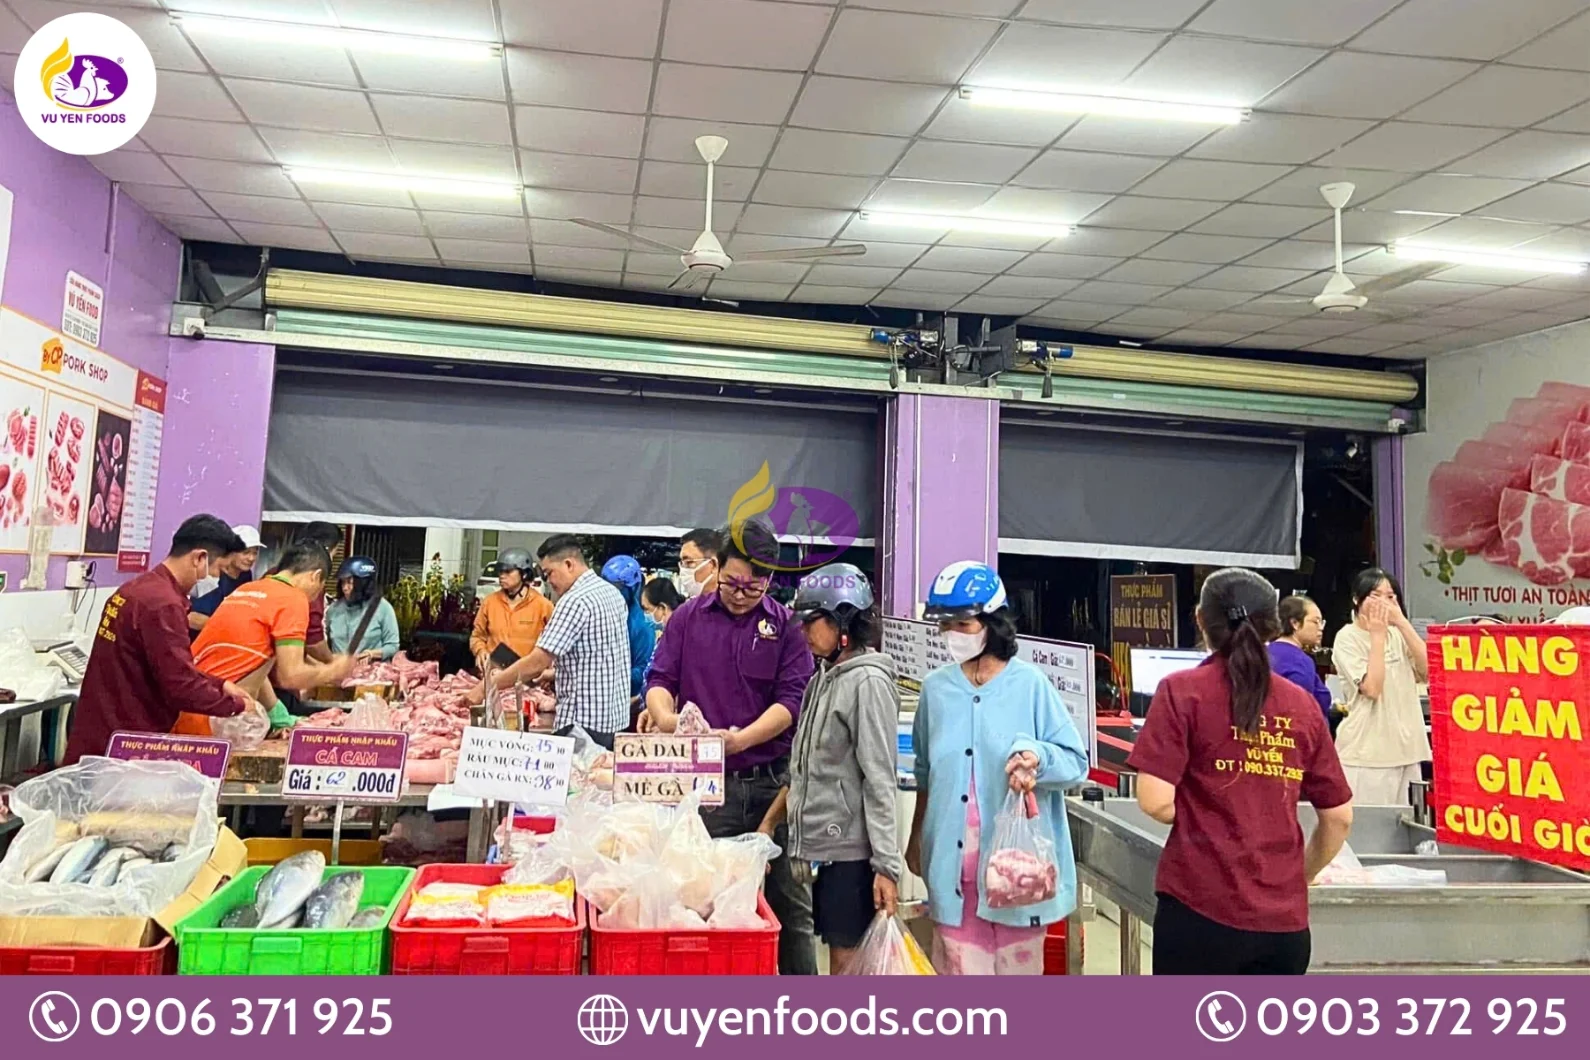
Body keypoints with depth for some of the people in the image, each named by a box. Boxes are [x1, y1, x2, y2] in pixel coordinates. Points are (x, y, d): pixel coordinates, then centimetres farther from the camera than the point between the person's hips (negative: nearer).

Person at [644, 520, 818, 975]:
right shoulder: (689, 618, 6)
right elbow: (660, 678, 5)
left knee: (788, 900, 7)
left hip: (774, 782, -1)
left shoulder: (787, 626, 1)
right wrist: (663, 714, -18)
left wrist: (742, 738, -22)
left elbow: (792, 699, -6)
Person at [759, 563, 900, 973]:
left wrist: (886, 866, -18)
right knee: (838, 958, 14)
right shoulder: (824, 677, 12)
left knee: (849, 960, 0)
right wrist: (769, 822, 16)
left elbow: (880, 781, -16)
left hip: (851, 850, -8)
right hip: (820, 843, 8)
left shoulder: (868, 682, -13)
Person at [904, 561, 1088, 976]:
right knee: (959, 969, 7)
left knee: (1017, 966, 9)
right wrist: (916, 837, 20)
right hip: (954, 861, 3)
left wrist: (1037, 757, -23)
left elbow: (1076, 762, -4)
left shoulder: (1029, 684, -7)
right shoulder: (936, 688, 4)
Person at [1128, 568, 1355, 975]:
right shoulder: (1302, 705, 6)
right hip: (1283, 917, 4)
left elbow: (1155, 801, -13)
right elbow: (1339, 818, 10)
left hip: (1201, 907, -4)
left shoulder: (1183, 691, -5)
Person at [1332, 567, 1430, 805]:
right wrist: (1377, 635, -13)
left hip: (1407, 749, 5)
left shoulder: (1398, 633, 12)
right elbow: (1371, 688, -17)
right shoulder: (1348, 638, -6)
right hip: (1366, 752, -5)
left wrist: (1402, 622, -8)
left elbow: (1427, 671, -3)